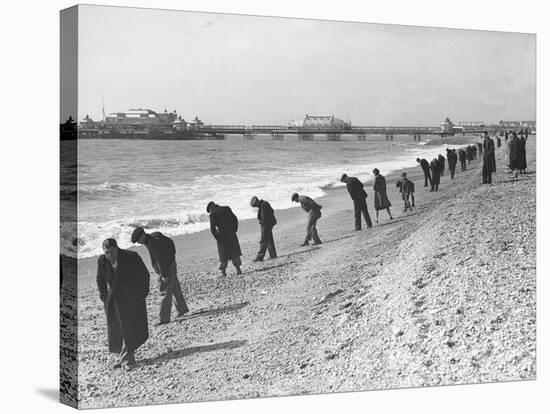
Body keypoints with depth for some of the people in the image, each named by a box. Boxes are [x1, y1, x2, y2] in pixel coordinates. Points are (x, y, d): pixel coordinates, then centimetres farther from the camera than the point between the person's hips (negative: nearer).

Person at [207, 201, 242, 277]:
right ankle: (238, 269, 8)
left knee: (223, 254, 8)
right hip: (232, 234, 3)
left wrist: (217, 237, -4)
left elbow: (212, 228, -14)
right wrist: (234, 230, 11)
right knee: (235, 252, 12)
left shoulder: (213, 214, -7)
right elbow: (235, 219, 6)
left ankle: (223, 272, 6)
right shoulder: (226, 208, 6)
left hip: (222, 236, -3)